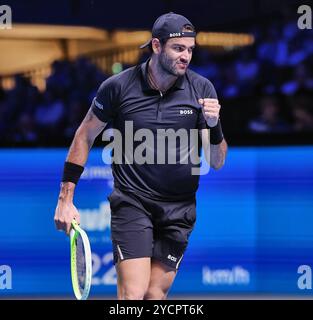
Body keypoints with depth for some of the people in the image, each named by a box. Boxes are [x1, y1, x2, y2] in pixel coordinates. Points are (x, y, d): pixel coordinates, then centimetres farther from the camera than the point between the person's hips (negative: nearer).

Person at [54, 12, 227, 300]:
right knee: (133, 294, -16)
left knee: (155, 295, 4)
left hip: (179, 209, 3)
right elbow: (85, 136, 7)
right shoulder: (118, 87, -7)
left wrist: (213, 125, -20)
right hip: (131, 203, -2)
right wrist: (66, 198, 5)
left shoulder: (202, 89, -2)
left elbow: (217, 162, 0)